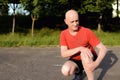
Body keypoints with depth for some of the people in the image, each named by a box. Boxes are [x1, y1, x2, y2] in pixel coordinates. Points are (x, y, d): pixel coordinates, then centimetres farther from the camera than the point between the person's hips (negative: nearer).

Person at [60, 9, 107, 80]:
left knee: (84, 54, -37)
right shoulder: (63, 34, -11)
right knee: (65, 71, -30)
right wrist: (80, 48, -37)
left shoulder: (87, 32, -21)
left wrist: (96, 63, -40)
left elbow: (103, 49, -22)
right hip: (76, 61, 3)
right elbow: (63, 54, -21)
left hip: (90, 60, -3)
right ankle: (78, 71, 6)